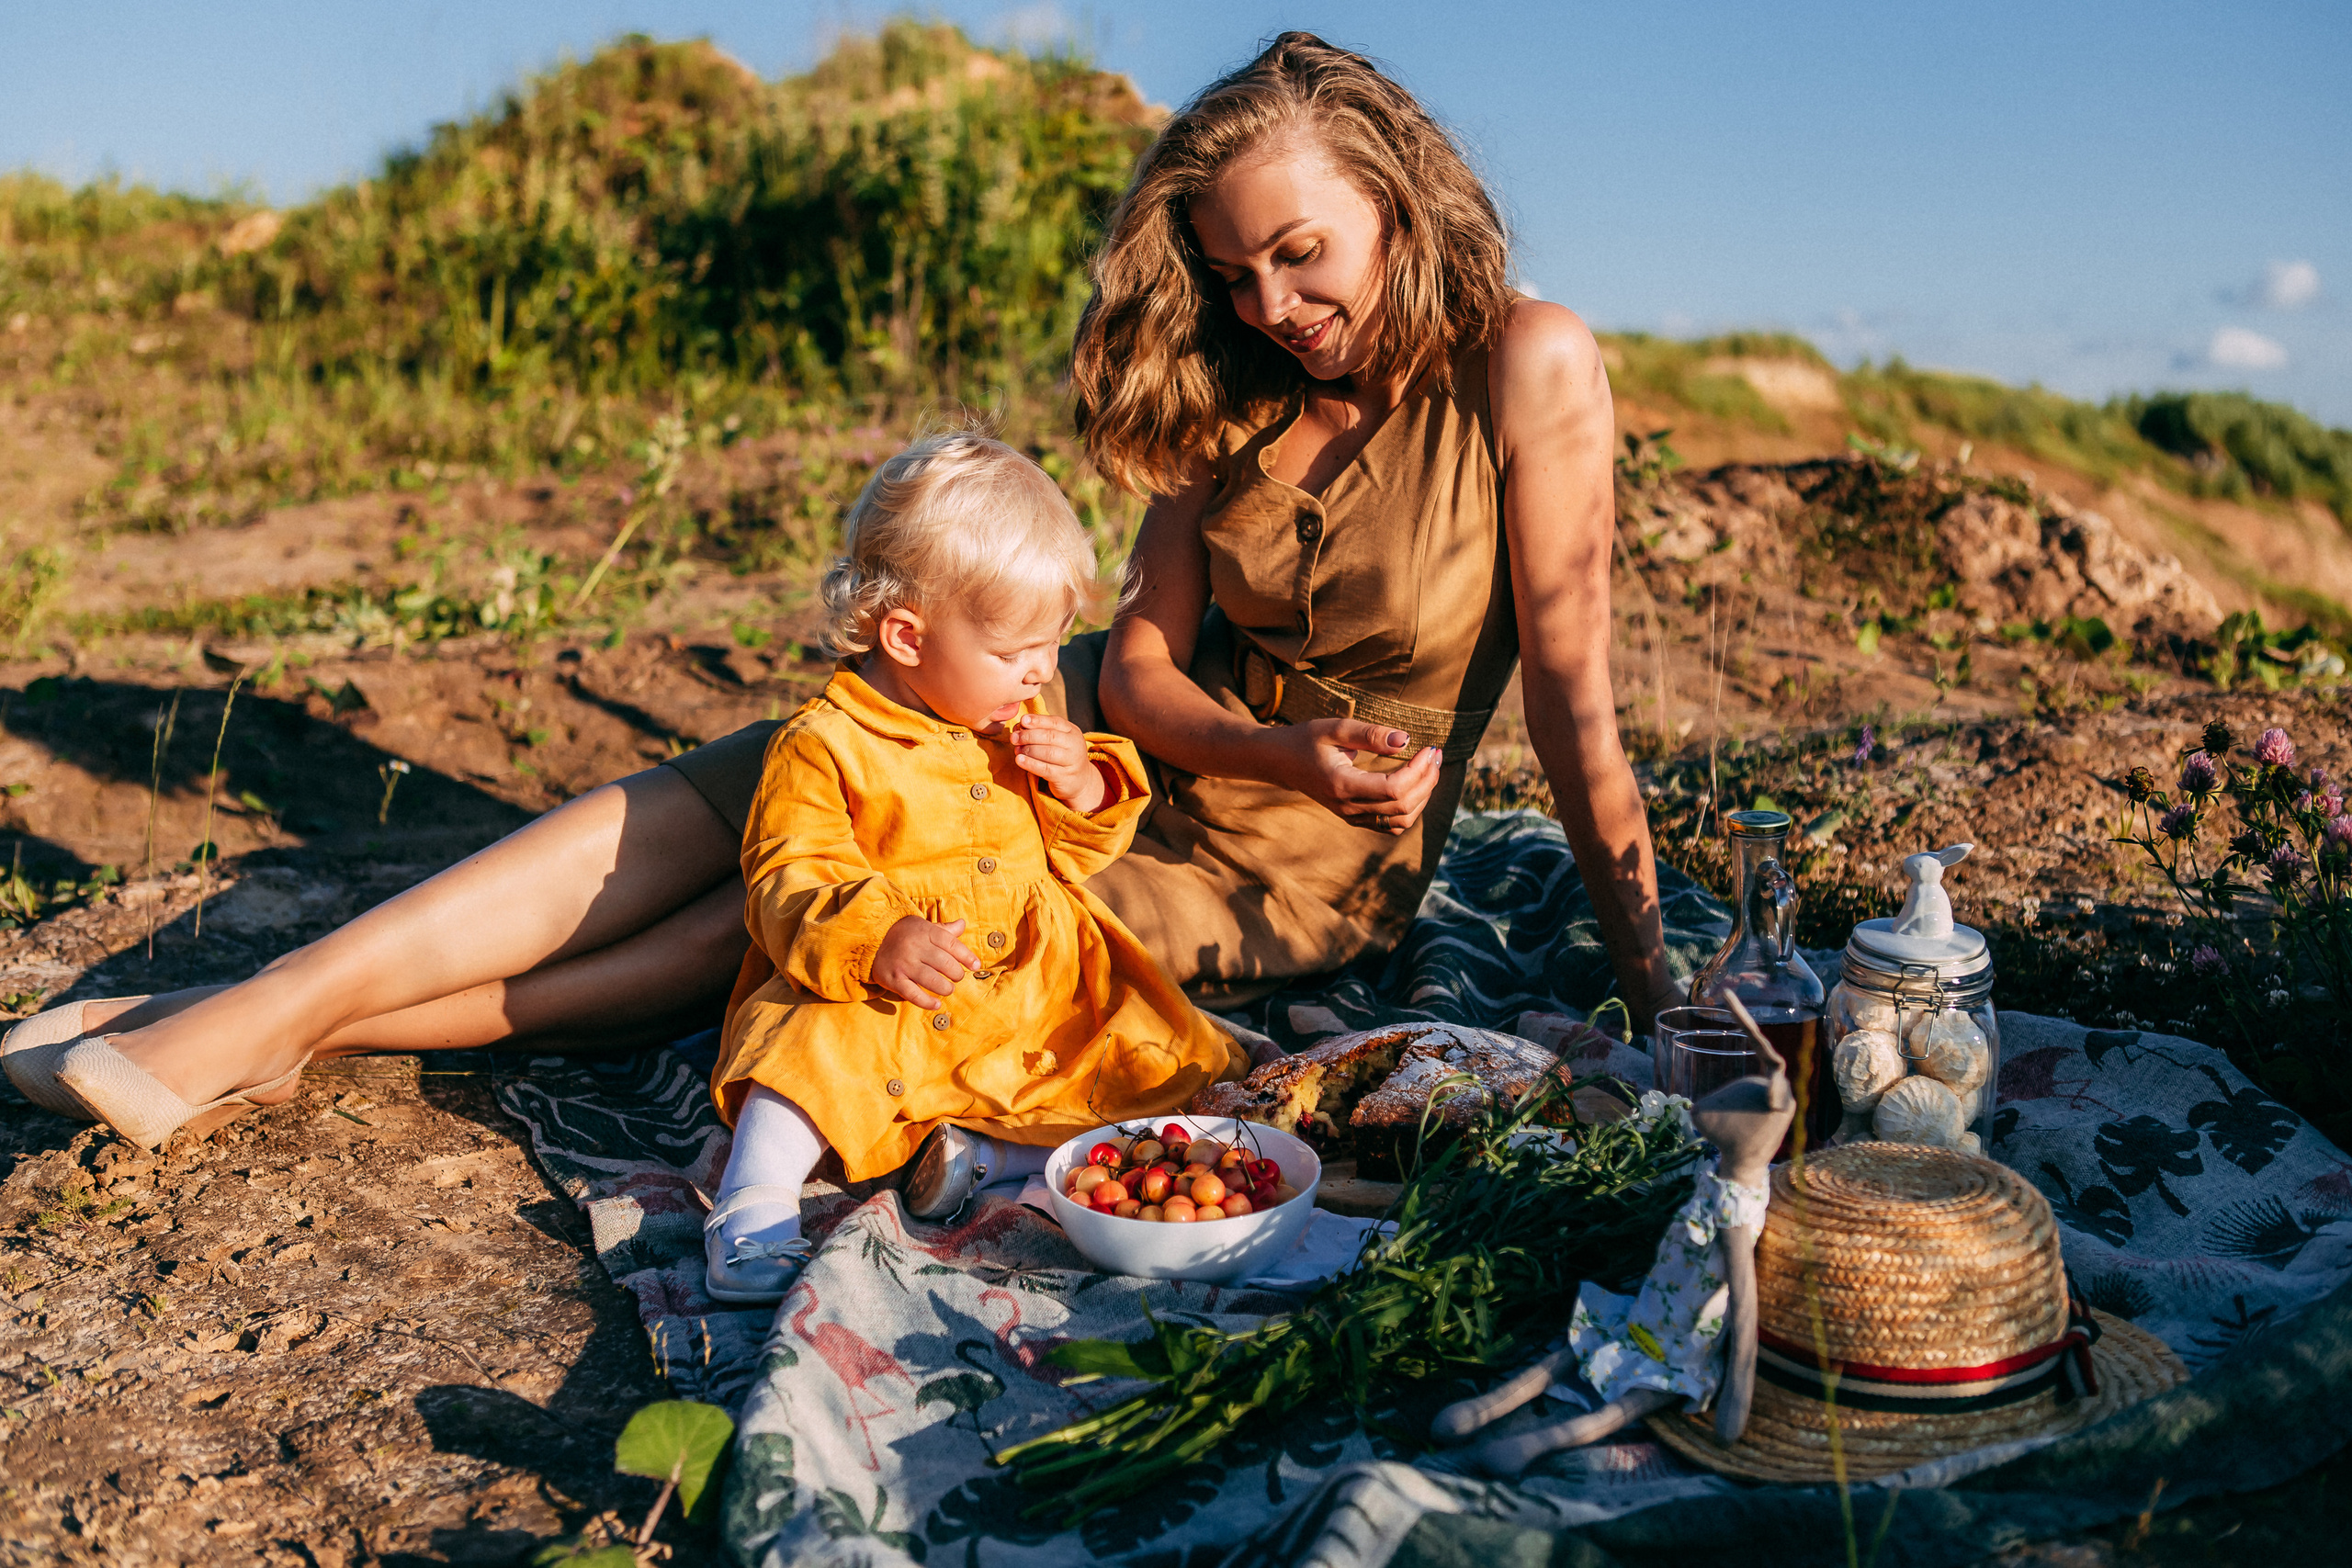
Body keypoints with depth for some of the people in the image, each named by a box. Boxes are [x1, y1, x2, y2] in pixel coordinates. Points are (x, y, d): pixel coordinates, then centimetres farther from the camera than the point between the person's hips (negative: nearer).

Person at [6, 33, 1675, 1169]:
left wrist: (1652, 980, -12)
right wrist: (1281, 748, -24)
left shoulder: (1521, 366, -14)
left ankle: (311, 1036, -14)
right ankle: (270, 997, -13)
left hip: (1298, 879, -5)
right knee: (737, 795, -12)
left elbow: (1574, 693, -14)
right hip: (1135, 746, 6)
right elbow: (1143, 663, -5)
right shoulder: (1235, 394, 2)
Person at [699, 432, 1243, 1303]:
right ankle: (753, 1209, -25)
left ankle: (985, 1151, -21)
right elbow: (787, 887, -15)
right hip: (881, 1005, -5)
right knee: (816, 1044, -34)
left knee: (1181, 1065, -12)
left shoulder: (1025, 722, 10)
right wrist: (874, 942, -35)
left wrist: (1085, 790, -5)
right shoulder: (822, 748, -10)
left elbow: (1073, 859, 19)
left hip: (1041, 988, 5)